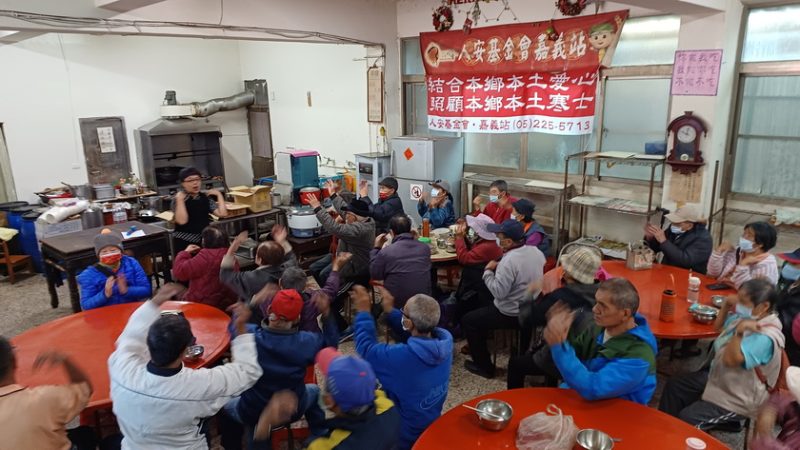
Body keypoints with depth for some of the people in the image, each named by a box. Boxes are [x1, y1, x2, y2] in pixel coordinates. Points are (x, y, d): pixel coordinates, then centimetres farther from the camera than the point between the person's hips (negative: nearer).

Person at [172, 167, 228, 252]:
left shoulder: (205, 198, 6)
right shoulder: (178, 199, -4)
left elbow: (223, 214, -5)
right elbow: (182, 221, -20)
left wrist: (219, 195, 0)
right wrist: (180, 200, -21)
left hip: (204, 240, 4)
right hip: (184, 243, -4)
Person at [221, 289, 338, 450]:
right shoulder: (306, 341, -25)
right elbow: (331, 342, -4)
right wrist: (325, 314, -9)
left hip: (253, 413, 0)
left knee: (225, 406, 33)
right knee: (314, 391, 34)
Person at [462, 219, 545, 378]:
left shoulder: (509, 260, -29)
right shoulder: (536, 251, -3)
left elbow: (498, 292, -28)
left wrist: (488, 271, -14)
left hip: (512, 314, -9)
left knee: (467, 320, 6)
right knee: (484, 307, 30)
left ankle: (484, 366, 13)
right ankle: (480, 344, 41)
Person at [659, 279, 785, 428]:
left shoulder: (765, 338, -30)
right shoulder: (746, 317, -4)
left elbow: (730, 359, -36)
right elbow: (718, 326, 16)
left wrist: (739, 331, -45)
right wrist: (727, 304, 1)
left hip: (738, 398, -9)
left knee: (686, 419, -19)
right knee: (673, 386, 5)